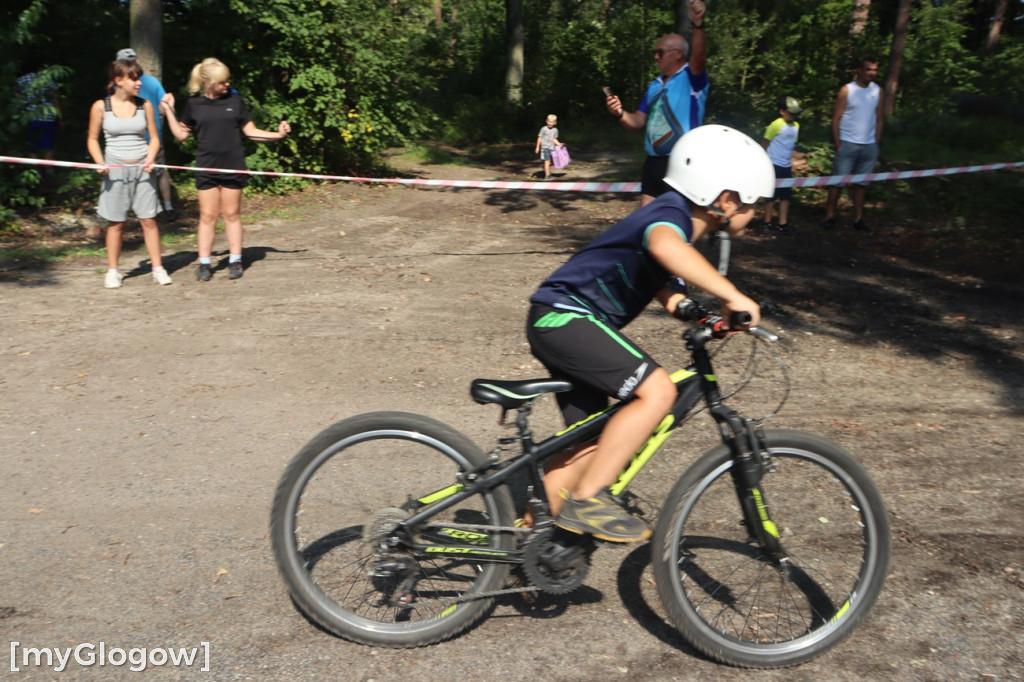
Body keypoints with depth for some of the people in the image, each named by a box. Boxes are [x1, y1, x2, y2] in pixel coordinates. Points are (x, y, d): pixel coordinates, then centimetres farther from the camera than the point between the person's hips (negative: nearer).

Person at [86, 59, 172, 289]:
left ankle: (158, 268, 7)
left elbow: (154, 138, 9)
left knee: (149, 220, 0)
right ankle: (113, 271, 14)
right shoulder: (101, 107, 0)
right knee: (116, 223, 4)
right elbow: (93, 139, 7)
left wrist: (150, 158, -9)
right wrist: (100, 162, -10)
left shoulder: (144, 105, 5)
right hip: (115, 171, -1)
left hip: (141, 169, 1)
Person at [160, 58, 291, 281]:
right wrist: (169, 111, 0)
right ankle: (205, 263, 11)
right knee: (208, 215, 4)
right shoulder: (194, 104, 2)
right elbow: (181, 135, 8)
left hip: (233, 167, 0)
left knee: (232, 214, 7)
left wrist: (277, 134, -5)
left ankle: (235, 261, 16)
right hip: (206, 168, 0)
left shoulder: (235, 100, 2)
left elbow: (250, 131, 6)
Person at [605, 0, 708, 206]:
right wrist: (620, 113, -7)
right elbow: (638, 121, 15)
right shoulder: (655, 85, 15)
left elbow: (698, 58, -27)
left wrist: (698, 25, -44)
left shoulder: (692, 78, -5)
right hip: (654, 162, 7)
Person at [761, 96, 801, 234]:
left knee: (786, 196, 7)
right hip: (774, 165, -7)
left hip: (786, 167, 7)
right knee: (772, 196, 0)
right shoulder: (776, 125, -13)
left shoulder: (796, 126, 8)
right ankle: (767, 223, 11)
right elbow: (765, 143, -8)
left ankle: (783, 223, 13)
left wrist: (791, 163, 16)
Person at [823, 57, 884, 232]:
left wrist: (876, 144, 6)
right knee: (838, 182, -3)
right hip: (848, 144, -3)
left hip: (869, 145, 3)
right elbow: (836, 118, -3)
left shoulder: (878, 92, 9)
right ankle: (829, 217, 3)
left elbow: (879, 119, 13)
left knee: (860, 184, 7)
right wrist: (837, 144, -9)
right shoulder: (847, 90, -2)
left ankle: (858, 219, 11)